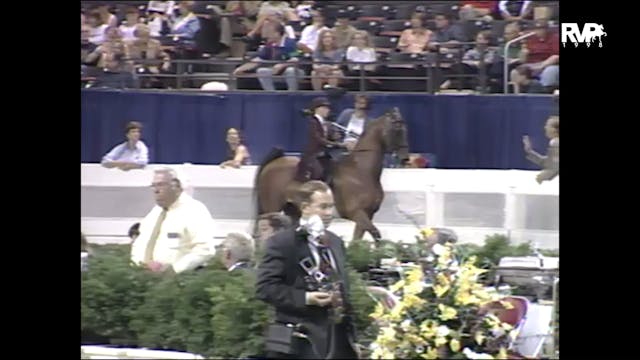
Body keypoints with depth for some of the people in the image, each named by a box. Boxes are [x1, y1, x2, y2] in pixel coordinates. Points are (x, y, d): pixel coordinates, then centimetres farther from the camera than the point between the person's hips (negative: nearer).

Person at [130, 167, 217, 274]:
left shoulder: (195, 212, -6)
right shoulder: (155, 212, 17)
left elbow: (204, 250, -15)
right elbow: (140, 244, 23)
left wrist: (172, 268, -19)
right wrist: (141, 263, 2)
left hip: (179, 276, -6)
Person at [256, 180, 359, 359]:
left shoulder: (336, 242, 16)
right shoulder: (282, 243, -6)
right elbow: (265, 287, -13)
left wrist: (351, 337, 15)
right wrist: (305, 298, -22)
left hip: (337, 339, 7)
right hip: (301, 342, -7)